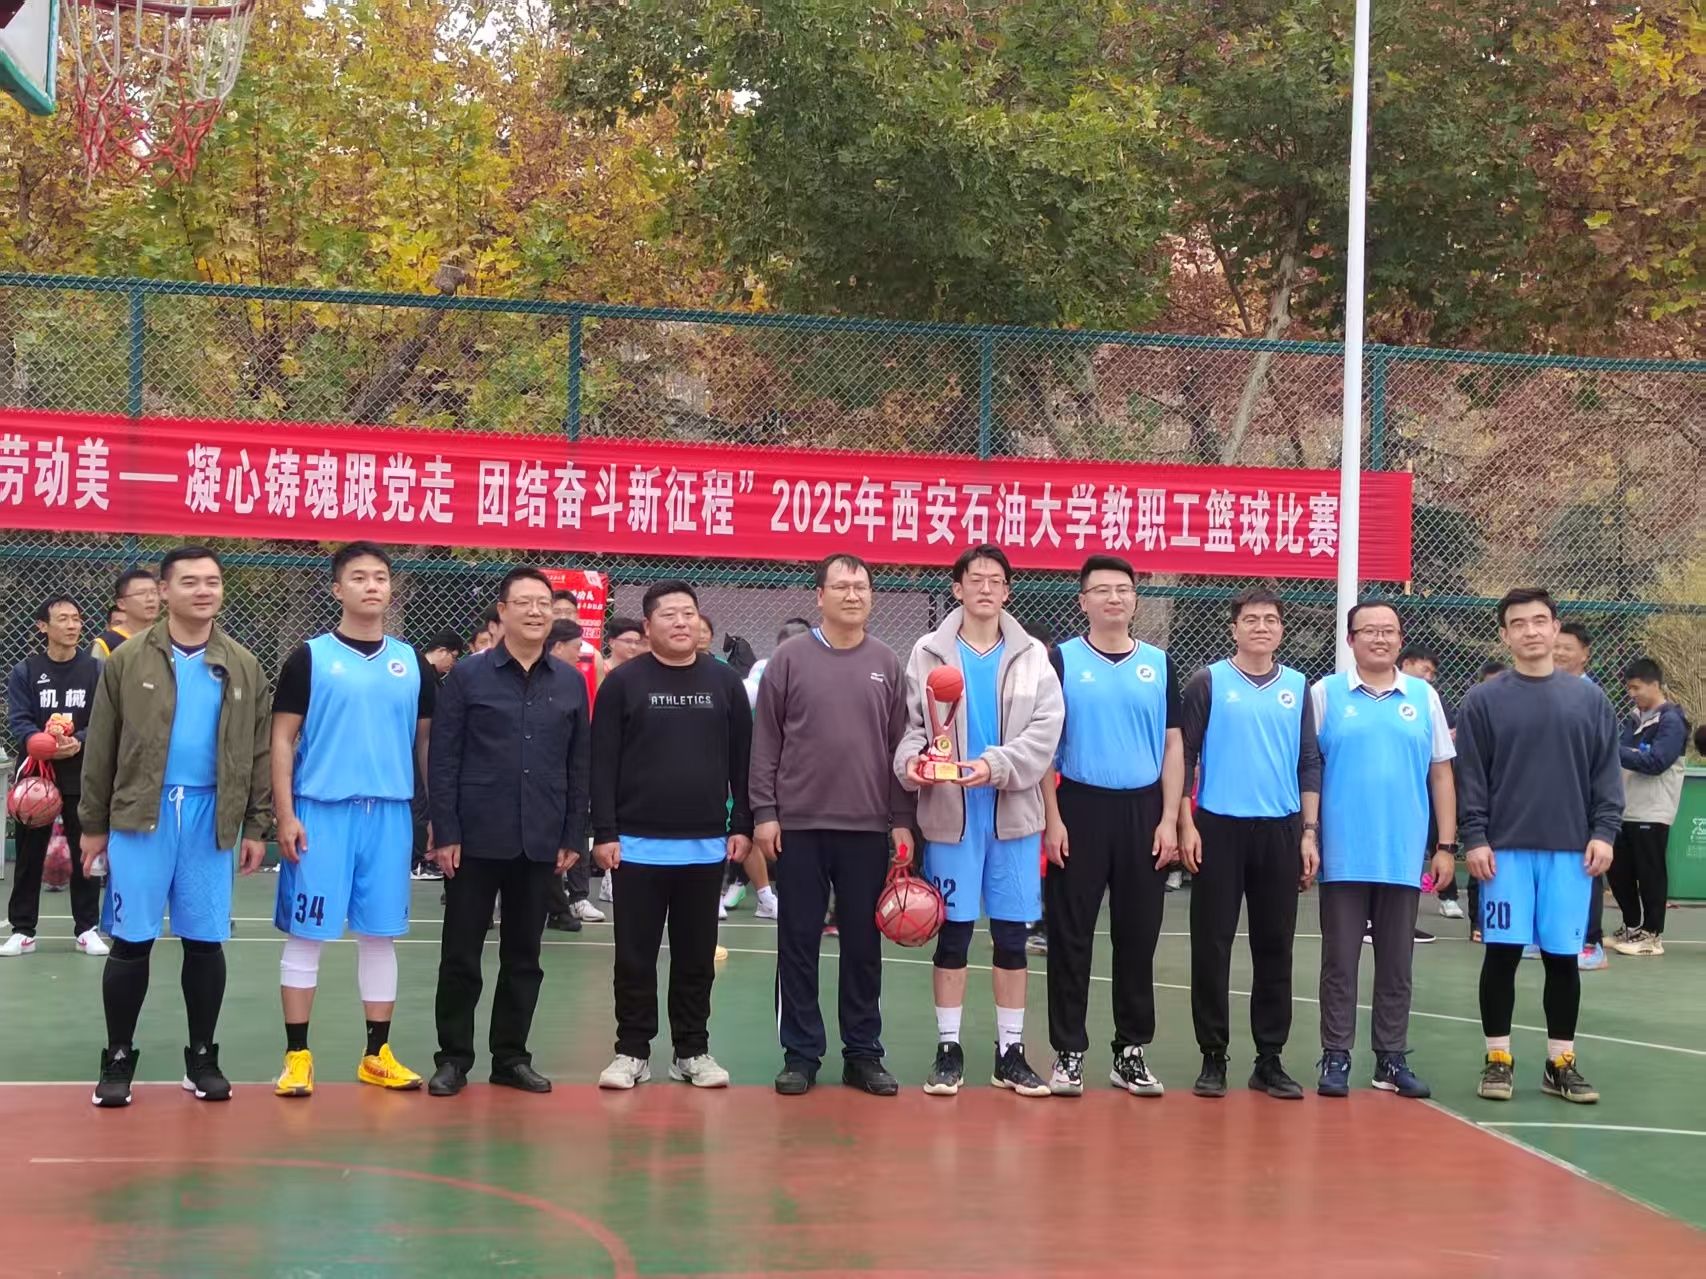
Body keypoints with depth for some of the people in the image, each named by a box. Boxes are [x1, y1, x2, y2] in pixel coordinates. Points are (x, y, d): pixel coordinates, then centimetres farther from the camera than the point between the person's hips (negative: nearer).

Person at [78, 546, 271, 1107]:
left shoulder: (243, 666, 6)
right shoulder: (129, 659, 0)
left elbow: (259, 751, 8)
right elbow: (101, 747, 2)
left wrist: (257, 826, 3)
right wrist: (93, 823, 0)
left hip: (211, 817, 2)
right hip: (141, 815, -2)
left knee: (206, 942, 8)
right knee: (131, 941, 2)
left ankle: (202, 1059, 20)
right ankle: (118, 1061, 13)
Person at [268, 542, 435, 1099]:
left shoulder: (412, 663, 10)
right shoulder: (309, 657, 0)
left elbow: (426, 741, 14)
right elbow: (282, 739, -1)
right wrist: (285, 815, -9)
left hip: (390, 814, 3)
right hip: (321, 812, -3)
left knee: (380, 935, 8)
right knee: (306, 934, 1)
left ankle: (378, 1054, 16)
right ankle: (297, 1056, 8)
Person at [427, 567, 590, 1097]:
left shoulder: (571, 683, 7)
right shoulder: (467, 676, -2)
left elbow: (579, 765, 9)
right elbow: (442, 760, -4)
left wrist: (573, 836, 4)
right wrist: (445, 833, -9)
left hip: (541, 843, 3)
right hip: (476, 839, -3)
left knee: (524, 955, 10)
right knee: (461, 953, 4)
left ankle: (511, 1056, 19)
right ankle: (453, 1057, 13)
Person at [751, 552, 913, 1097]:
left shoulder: (886, 663, 6)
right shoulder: (790, 658, 1)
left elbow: (899, 745, 7)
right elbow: (765, 742, 1)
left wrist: (902, 819, 4)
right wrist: (764, 812, -4)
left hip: (868, 827, 1)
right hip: (800, 824, -1)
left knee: (864, 944, 7)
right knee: (799, 942, 4)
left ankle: (863, 1053, 16)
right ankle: (801, 1054, 12)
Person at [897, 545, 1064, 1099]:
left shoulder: (1033, 657, 5)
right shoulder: (929, 653, 4)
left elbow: (1045, 730, -6)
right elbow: (911, 723, 1)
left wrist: (996, 766, -21)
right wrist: (911, 760, -21)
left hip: (1013, 813, 1)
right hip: (950, 813, -1)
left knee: (1012, 935, 5)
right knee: (953, 932, 4)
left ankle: (1010, 1051, 14)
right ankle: (948, 1048, 13)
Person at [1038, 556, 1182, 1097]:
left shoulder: (1159, 664, 9)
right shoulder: (1062, 660, 2)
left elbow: (1173, 746, 9)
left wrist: (1169, 820, 0)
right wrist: (1052, 819, -8)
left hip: (1143, 811, 2)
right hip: (1079, 809, -2)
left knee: (1138, 937, 7)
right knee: (1070, 937, 1)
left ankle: (1132, 1052, 16)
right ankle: (1068, 1053, 8)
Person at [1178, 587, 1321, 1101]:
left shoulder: (1297, 687, 10)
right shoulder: (1208, 683, 1)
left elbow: (1310, 764, 10)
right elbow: (1183, 756, -1)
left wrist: (1309, 833, 3)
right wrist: (1185, 825, -8)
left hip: (1280, 831, 3)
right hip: (1219, 827, -3)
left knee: (1275, 947, 6)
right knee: (1212, 946, 1)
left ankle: (1270, 1060, 13)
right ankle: (1213, 1058, 9)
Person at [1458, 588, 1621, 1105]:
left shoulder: (1589, 698, 8)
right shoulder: (1483, 700, 2)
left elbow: (1607, 772, 7)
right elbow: (1470, 777, 0)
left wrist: (1604, 831, -2)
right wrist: (1474, 838, -8)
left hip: (1571, 850, 2)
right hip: (1505, 849, -2)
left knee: (1562, 957, 5)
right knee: (1502, 954, 0)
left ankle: (1561, 1063, 15)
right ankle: (1498, 1060, 11)